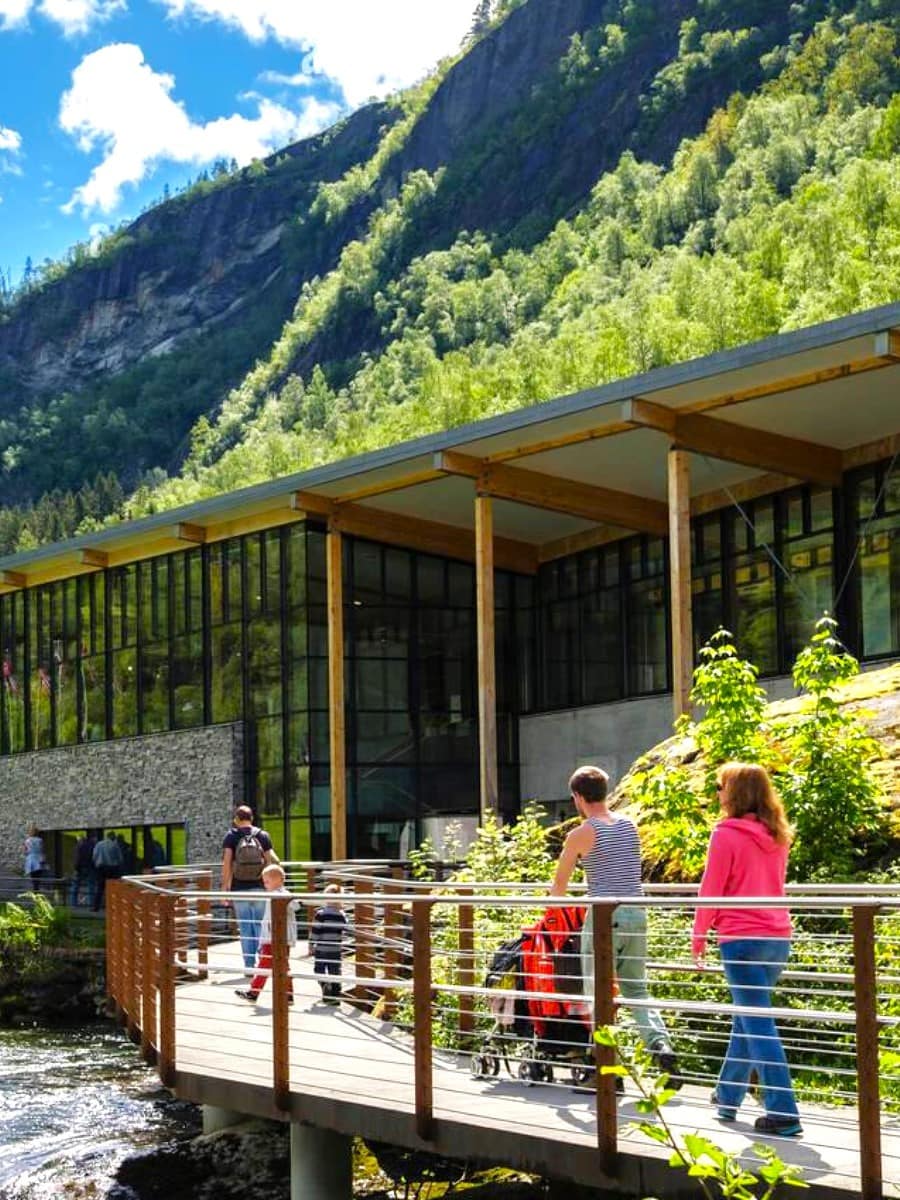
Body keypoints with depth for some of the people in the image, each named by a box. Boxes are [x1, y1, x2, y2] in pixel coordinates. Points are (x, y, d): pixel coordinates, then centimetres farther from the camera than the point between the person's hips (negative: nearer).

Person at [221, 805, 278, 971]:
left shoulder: (231, 836, -2)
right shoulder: (263, 835, 1)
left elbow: (227, 862, -10)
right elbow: (271, 860, -2)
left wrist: (225, 885, -6)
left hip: (239, 889, -1)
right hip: (259, 888, 1)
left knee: (245, 928, 3)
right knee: (260, 927, 8)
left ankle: (249, 966, 3)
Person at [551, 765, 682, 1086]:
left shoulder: (581, 835, -6)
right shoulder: (629, 825, 10)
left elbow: (559, 885, 4)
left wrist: (555, 894, 25)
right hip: (636, 914, 6)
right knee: (636, 989, 15)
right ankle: (661, 1044, -6)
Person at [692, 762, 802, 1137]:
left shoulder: (727, 834, -10)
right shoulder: (776, 835, 11)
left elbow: (711, 890, -8)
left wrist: (699, 936, 4)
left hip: (742, 938, -7)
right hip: (777, 937, 7)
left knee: (758, 1025, -6)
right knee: (746, 1019, 19)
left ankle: (783, 1113, -10)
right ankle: (727, 1097, 31)